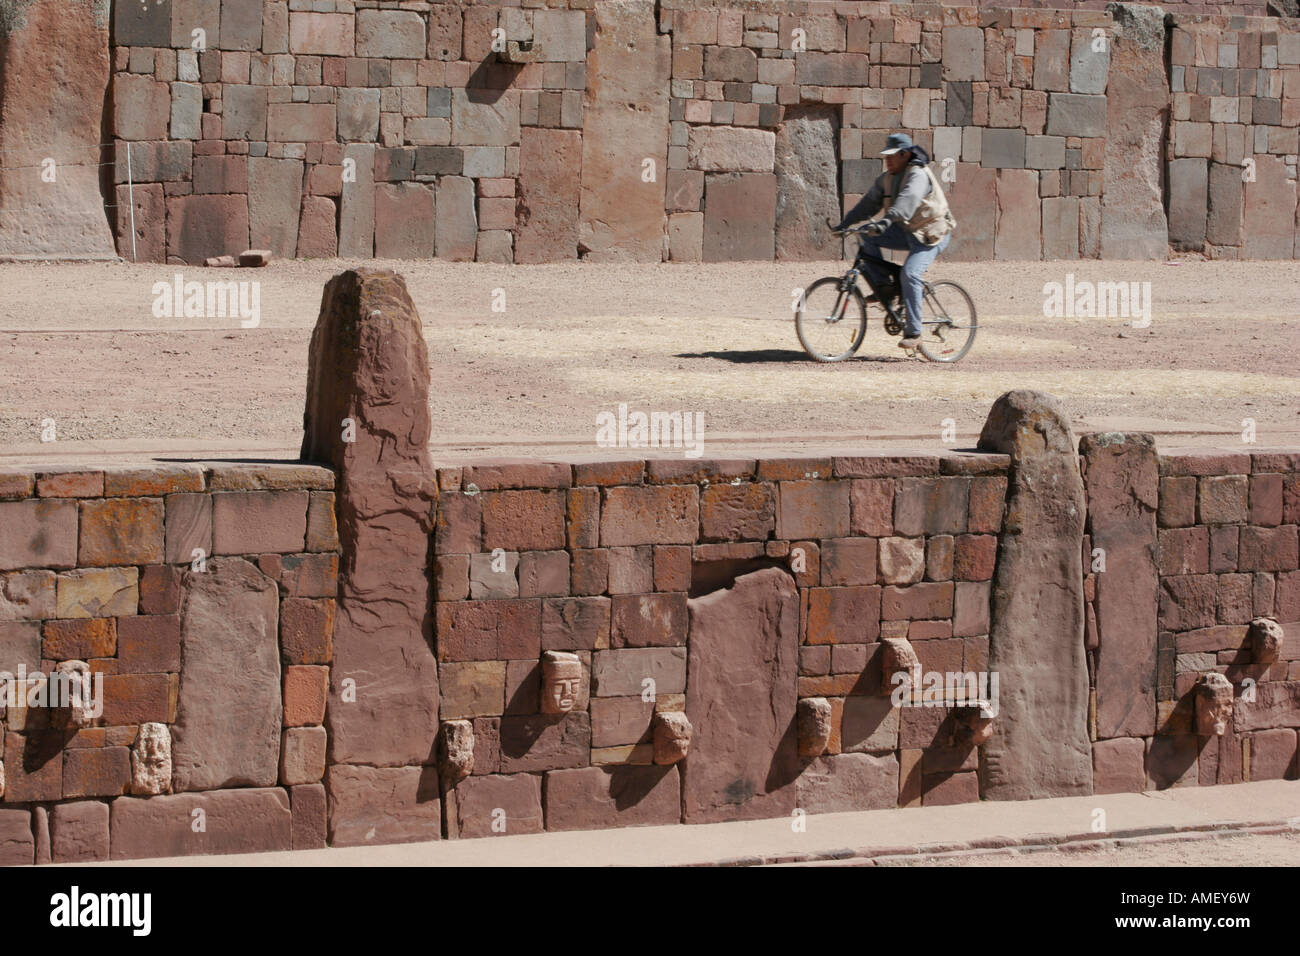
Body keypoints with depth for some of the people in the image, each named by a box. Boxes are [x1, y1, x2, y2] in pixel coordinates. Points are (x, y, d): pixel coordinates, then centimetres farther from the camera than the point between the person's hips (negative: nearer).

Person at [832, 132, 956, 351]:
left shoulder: (918, 175, -21)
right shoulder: (886, 179, 6)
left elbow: (907, 200, -39)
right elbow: (869, 203, 4)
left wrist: (886, 220, -53)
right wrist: (845, 224, -7)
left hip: (932, 235, -8)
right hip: (906, 231, 8)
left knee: (909, 273, -27)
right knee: (867, 236, -12)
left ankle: (914, 333, -21)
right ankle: (883, 286, -7)